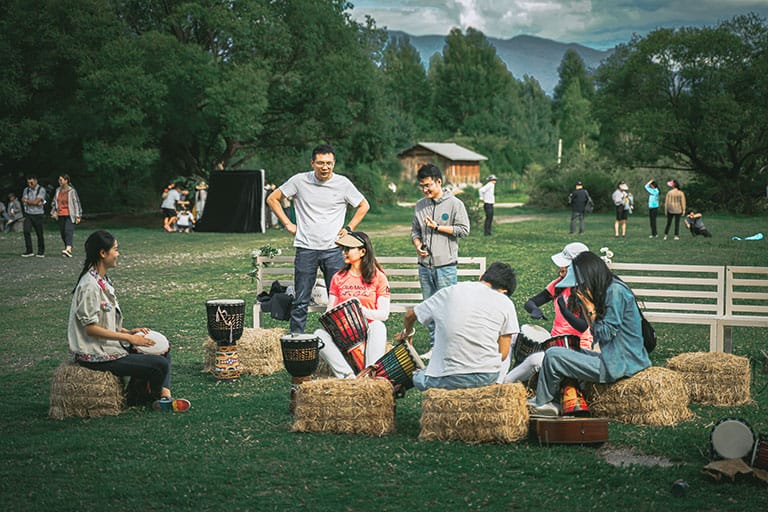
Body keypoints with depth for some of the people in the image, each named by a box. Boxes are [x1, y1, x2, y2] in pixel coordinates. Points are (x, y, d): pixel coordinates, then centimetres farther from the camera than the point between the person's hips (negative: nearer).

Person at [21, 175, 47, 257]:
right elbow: (23, 201, -2)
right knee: (26, 231, -11)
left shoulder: (41, 190, -5)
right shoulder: (26, 190, 10)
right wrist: (37, 203, -11)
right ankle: (29, 251, -5)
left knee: (39, 234, 1)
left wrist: (27, 200, -2)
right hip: (28, 214, 3)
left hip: (37, 215, -3)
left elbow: (36, 201, -14)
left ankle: (41, 252, 13)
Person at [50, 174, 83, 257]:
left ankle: (68, 249, -33)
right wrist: (53, 212, 7)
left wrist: (78, 216, -6)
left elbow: (76, 203, -4)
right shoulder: (58, 190, 10)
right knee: (62, 232, 7)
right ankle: (68, 249, 17)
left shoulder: (72, 191, -7)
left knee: (68, 231, -20)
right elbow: (54, 202, 20)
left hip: (70, 215, -6)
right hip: (61, 215, 6)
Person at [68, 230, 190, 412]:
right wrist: (129, 338, -18)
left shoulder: (103, 280, 11)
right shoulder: (90, 286, -20)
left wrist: (129, 331, 3)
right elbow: (90, 328, -22)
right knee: (160, 365, -14)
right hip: (97, 357, -11)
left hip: (110, 347, 11)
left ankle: (164, 396, -4)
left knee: (162, 352, 9)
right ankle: (135, 399, 9)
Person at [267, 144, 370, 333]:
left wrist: (349, 228, 8)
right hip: (306, 249, -1)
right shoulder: (300, 181, 0)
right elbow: (272, 199, 11)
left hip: (333, 249, 1)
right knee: (300, 302, 2)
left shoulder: (343, 183, 2)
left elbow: (364, 206, 17)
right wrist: (288, 224, 5)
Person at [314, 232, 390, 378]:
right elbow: (330, 310, 11)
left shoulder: (378, 277, 2)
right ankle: (347, 375, -39)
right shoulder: (338, 278, 11)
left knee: (378, 326, -35)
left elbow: (384, 314, -3)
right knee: (319, 334, -26)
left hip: (368, 331, -2)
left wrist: (363, 311, -21)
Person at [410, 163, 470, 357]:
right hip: (425, 265, 5)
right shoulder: (420, 205, 13)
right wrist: (417, 244, 0)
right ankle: (435, 347, 15)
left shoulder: (454, 203, -3)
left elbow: (464, 229, -7)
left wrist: (437, 227, -9)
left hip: (445, 265, -5)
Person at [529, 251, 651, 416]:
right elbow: (597, 334, 14)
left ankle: (541, 403, 12)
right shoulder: (609, 290, 14)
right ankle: (553, 404, 18)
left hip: (619, 365, -11)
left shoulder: (616, 291, -15)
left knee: (553, 355, -8)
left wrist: (590, 307, -9)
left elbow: (605, 334, -16)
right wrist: (585, 306, 7)